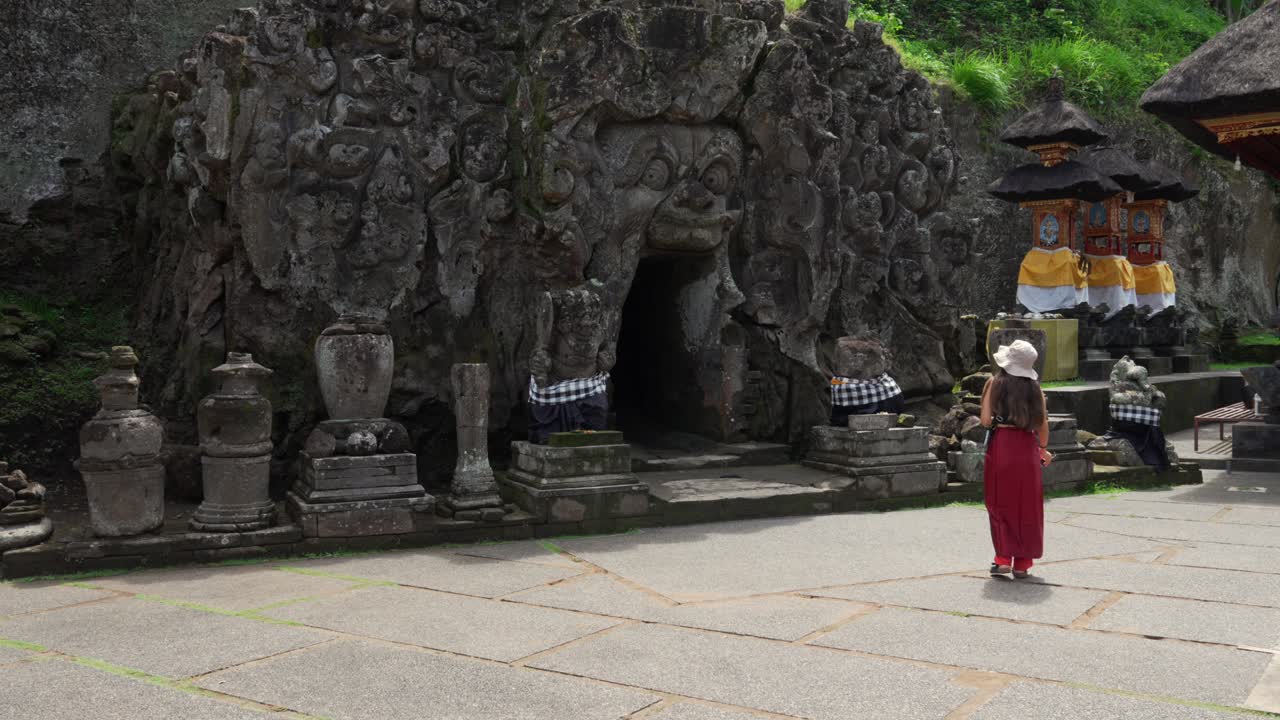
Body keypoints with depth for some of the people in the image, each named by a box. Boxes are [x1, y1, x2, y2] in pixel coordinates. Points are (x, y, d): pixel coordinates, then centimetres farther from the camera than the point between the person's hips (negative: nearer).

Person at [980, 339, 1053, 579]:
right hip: (1026, 447, 2)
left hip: (1000, 445, -2)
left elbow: (986, 420, -8)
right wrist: (1043, 449, 17)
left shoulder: (995, 383, -5)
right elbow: (1042, 424, 2)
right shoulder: (1034, 387, 0)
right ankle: (1022, 563, 15)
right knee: (1027, 506, 10)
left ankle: (1004, 558, 4)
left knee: (1000, 503, 9)